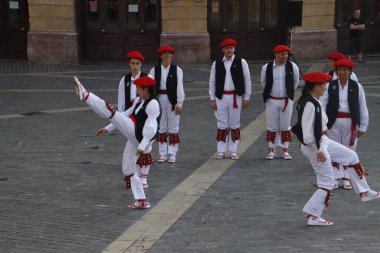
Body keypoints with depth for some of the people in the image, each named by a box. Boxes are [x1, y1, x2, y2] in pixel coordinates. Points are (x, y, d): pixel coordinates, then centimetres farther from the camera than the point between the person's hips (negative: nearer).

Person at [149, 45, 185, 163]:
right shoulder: (154, 70, 1)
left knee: (173, 128, 4)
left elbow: (180, 87, -3)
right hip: (159, 100, 1)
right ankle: (162, 154, 16)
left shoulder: (177, 70, -2)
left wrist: (179, 104, -6)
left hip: (172, 100, -1)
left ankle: (172, 154, 11)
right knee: (161, 128, 8)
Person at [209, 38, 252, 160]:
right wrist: (212, 99, 3)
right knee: (222, 125, 3)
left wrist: (246, 98, -1)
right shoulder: (217, 64, 5)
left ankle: (233, 151, 12)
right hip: (221, 97, 1)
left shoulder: (241, 62, 1)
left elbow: (247, 81, 3)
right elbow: (212, 82, 8)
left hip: (236, 97, -1)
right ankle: (221, 151, 10)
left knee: (234, 125, 5)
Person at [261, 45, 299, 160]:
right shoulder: (267, 67, -5)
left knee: (285, 126, 6)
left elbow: (296, 82, 10)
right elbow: (263, 82, 11)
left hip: (286, 100, 0)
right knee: (271, 126, 5)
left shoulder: (292, 67, -5)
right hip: (272, 100, 0)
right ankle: (271, 149, 15)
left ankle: (285, 150, 14)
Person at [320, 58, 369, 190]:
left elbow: (363, 108, 2)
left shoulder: (357, 87, -1)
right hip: (333, 122, 0)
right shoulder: (330, 86, -2)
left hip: (350, 122, 0)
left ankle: (346, 178, 17)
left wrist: (362, 127, 1)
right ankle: (336, 178, 15)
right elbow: (323, 105, -2)